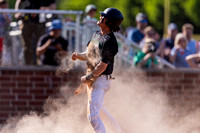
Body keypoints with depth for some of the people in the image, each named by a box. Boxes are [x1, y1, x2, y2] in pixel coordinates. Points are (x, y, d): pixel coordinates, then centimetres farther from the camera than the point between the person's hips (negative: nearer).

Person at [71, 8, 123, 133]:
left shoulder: (109, 41, -20)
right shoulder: (97, 34, 9)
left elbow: (102, 66, -22)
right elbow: (89, 55, 17)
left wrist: (88, 78, -15)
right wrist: (78, 55, -4)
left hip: (101, 79, -10)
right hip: (93, 78, 10)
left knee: (93, 116, -14)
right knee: (99, 109, 27)